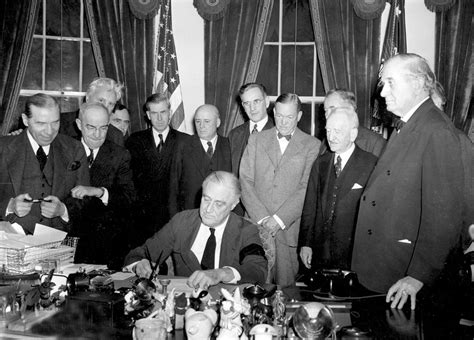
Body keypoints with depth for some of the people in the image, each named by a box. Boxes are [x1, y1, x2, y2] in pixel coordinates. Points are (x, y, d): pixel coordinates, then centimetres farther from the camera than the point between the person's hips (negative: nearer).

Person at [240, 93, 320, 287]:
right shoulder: (256, 140, 11)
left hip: (291, 229, -1)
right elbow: (245, 182, 4)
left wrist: (280, 219, -11)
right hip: (258, 226, 1)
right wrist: (262, 218, -7)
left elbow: (307, 188, -4)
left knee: (287, 289, 2)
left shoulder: (312, 145, 4)